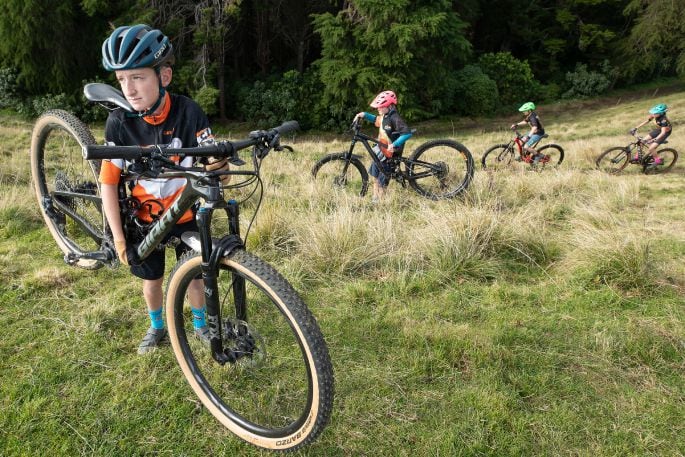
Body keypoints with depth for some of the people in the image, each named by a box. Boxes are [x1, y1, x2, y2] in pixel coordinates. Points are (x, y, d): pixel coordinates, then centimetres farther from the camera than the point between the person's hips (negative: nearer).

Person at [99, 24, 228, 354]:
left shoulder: (188, 112, -20)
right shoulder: (119, 121, -18)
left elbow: (214, 160, -17)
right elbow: (108, 181, -13)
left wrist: (220, 164, -43)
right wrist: (118, 236, -14)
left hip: (186, 213, 0)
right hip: (144, 217, 1)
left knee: (193, 274, 11)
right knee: (151, 278, 15)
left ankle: (200, 324, 37)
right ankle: (156, 327, 41)